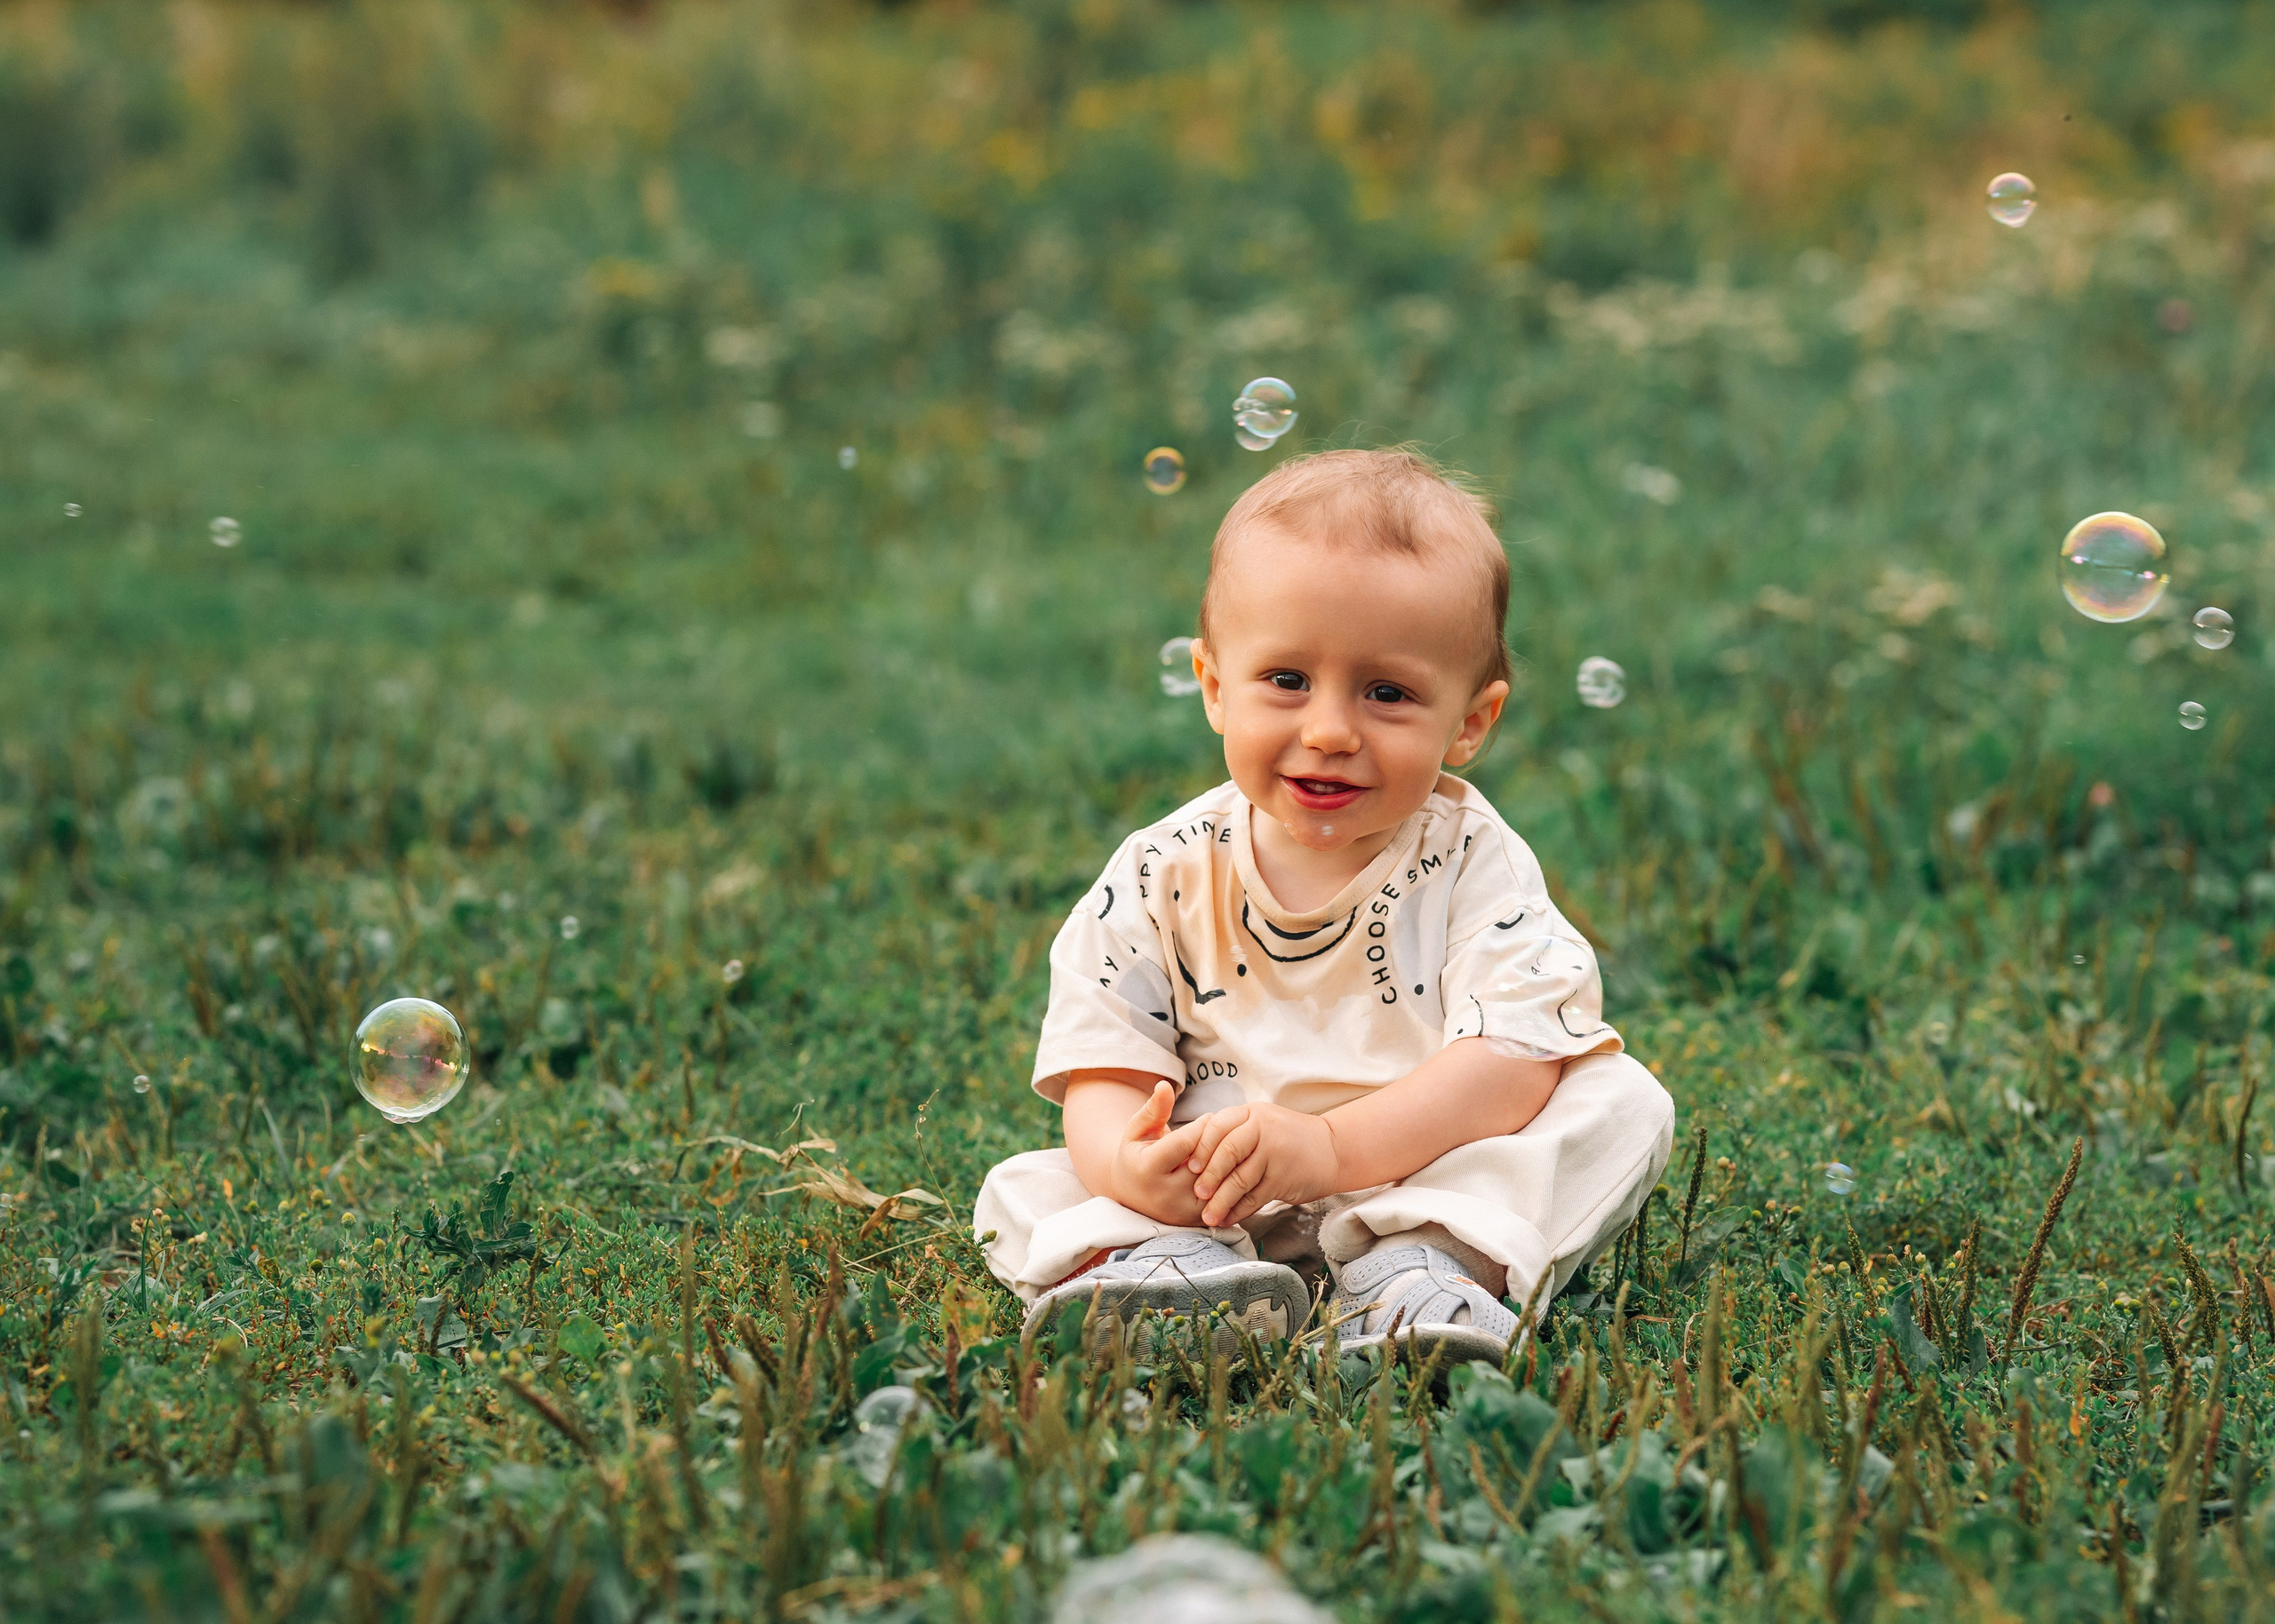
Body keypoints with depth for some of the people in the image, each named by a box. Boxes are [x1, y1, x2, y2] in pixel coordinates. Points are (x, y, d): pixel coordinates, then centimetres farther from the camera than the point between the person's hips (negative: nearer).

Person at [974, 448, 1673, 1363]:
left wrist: (1329, 1146, -34)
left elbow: (1515, 1061, -20)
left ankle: (1417, 1266, -33)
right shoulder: (1162, 881, -3)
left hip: (1430, 1178, -1)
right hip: (1210, 1204, 1)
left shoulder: (1473, 865, -8)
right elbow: (1103, 1074, -6)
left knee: (1624, 1103, -18)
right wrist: (1126, 1164, -33)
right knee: (1020, 1193, -14)